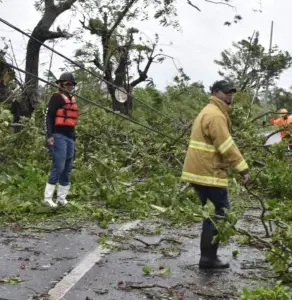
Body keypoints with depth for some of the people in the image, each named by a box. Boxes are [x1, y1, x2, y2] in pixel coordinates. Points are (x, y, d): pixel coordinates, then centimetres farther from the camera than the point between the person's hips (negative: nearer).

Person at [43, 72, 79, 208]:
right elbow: (48, 116, -11)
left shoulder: (72, 100, 20)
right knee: (58, 167, -12)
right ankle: (48, 198, -5)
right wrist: (49, 135, -19)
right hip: (59, 136, -9)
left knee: (67, 169, 8)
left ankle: (61, 198, 14)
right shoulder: (57, 97, -5)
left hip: (70, 137, 9)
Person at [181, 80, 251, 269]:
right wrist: (244, 169, -20)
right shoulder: (215, 115, -15)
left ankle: (208, 256, 20)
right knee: (220, 214, -5)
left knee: (213, 214, 15)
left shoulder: (211, 112, 20)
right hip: (208, 173, -11)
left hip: (201, 171, 11)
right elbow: (227, 146, -21)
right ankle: (208, 258, -1)